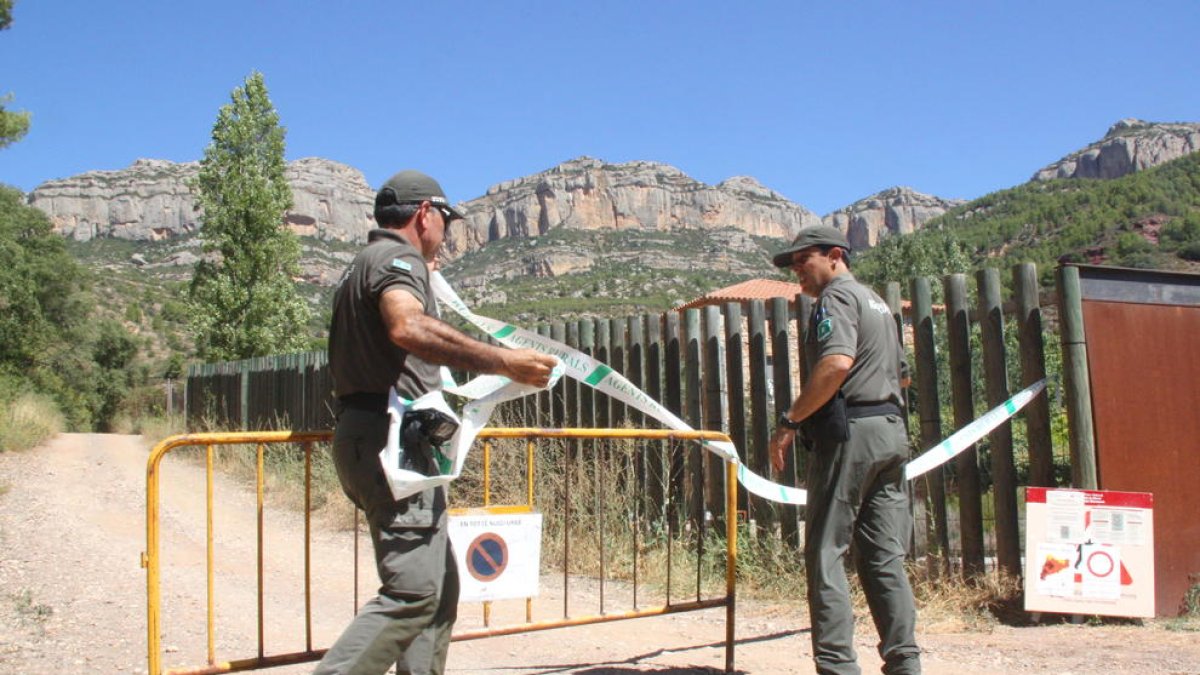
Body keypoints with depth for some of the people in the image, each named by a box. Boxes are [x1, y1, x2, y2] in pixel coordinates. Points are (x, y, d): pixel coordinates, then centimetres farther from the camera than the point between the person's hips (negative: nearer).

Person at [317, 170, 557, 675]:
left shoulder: (363, 266, 24)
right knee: (413, 592, -15)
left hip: (365, 436, 10)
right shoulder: (397, 259, -7)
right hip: (392, 440, -10)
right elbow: (408, 328, -30)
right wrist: (503, 362, -32)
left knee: (440, 587, 14)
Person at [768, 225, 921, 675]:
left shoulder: (836, 296, -6)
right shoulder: (877, 302, 23)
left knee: (825, 554, -4)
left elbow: (837, 362, -23)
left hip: (849, 434, -9)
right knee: (885, 558, 10)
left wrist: (790, 422, -20)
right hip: (892, 430, 9)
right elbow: (900, 372, 29)